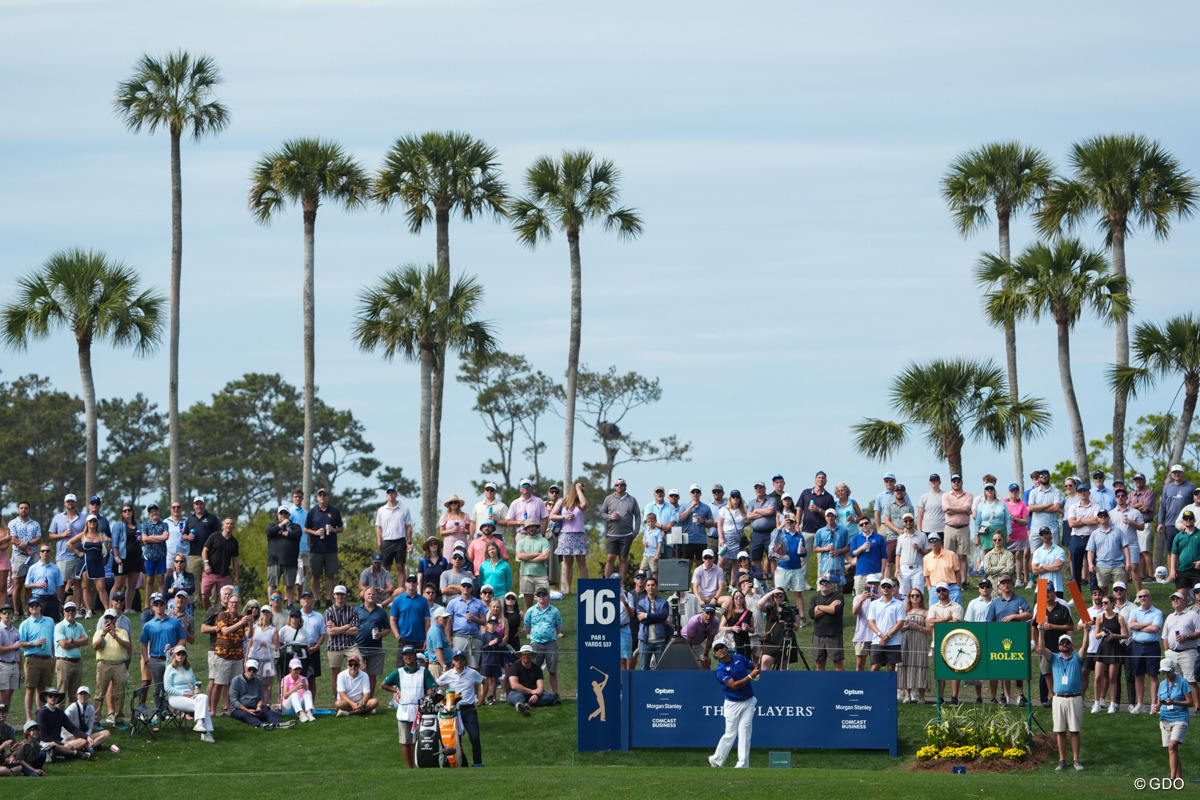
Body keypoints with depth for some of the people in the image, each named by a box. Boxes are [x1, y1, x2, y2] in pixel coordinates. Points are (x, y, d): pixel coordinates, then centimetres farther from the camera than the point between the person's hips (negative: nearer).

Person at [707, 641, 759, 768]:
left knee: (745, 732, -3)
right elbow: (734, 685, -20)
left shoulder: (739, 658, 6)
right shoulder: (720, 670, -11)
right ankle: (716, 761, 14)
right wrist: (750, 676, -18)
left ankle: (743, 764, -2)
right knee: (730, 734, -2)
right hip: (733, 704, -4)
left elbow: (754, 667, 20)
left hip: (748, 702, 4)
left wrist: (756, 672, -4)